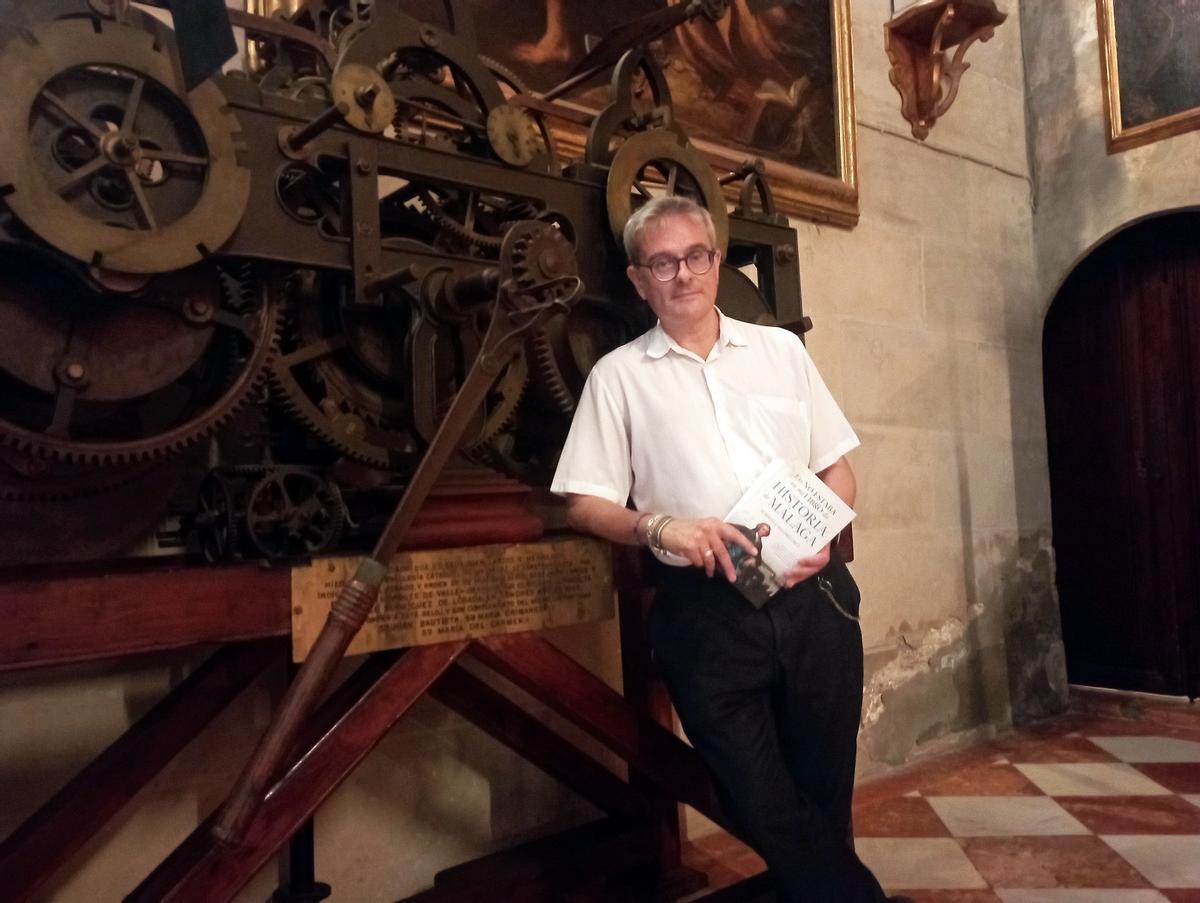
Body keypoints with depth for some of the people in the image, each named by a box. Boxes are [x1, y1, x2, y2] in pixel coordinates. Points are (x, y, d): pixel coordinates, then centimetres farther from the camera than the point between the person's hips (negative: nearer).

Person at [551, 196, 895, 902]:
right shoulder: (619, 376, 4)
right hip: (706, 607, -2)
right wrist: (660, 527, -17)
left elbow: (837, 465, 14)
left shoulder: (781, 348, 11)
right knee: (764, 808, 3)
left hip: (812, 593, 3)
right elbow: (584, 503, 1)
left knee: (826, 796, 11)